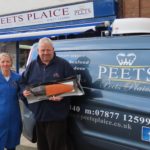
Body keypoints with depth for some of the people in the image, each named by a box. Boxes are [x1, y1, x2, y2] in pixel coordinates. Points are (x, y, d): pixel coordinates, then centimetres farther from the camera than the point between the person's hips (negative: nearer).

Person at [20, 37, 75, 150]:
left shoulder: (63, 65, -3)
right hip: (38, 114, 5)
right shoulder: (32, 66, 11)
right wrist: (24, 91, -4)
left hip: (56, 115, -5)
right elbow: (23, 83, 19)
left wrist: (62, 96, -21)